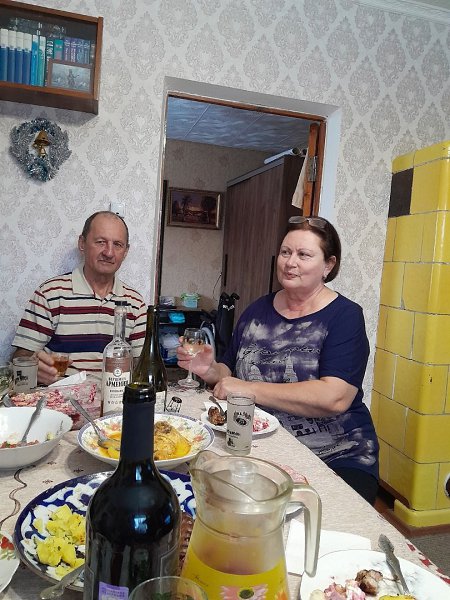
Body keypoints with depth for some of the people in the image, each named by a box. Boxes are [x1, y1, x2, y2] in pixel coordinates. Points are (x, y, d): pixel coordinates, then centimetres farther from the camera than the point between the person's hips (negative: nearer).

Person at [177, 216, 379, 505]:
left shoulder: (345, 316, -8)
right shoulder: (258, 310, 8)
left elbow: (334, 398, -22)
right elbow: (230, 372, 18)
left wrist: (248, 389, -21)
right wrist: (210, 371, -5)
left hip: (336, 460, -4)